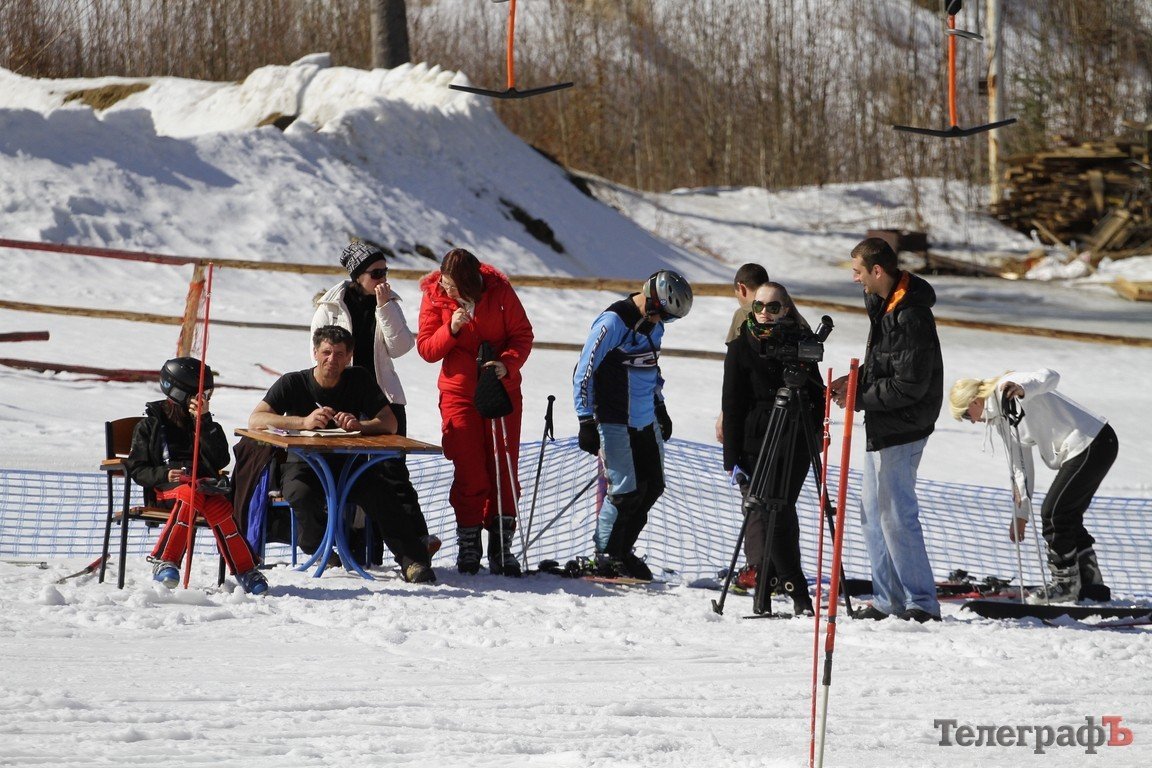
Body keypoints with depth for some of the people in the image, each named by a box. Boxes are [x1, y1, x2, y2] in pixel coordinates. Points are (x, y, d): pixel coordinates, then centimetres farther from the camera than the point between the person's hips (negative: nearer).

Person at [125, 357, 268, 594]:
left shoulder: (204, 424, 18)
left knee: (217, 504, -34)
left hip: (202, 484, 3)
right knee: (191, 494, -38)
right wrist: (164, 475, -15)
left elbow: (221, 461, 0)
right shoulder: (151, 424, 8)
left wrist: (205, 421, -6)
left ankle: (245, 570, -32)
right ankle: (164, 560, -37)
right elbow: (136, 469, 4)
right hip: (164, 490, -3)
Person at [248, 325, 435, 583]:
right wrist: (304, 422, -29)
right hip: (303, 466, -1)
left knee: (380, 491, -30)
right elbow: (255, 420, -15)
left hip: (347, 465, 1)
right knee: (302, 495, -36)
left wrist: (359, 425, -28)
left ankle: (412, 560, -29)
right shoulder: (293, 383, -2)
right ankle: (321, 552, -6)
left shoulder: (360, 380, 3)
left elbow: (390, 424, -6)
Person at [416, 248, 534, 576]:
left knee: (504, 468, -1)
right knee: (469, 471, -2)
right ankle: (468, 546, 7)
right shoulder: (434, 296, -5)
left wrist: (507, 364, -21)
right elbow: (426, 348, -5)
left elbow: (522, 335, -3)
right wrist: (451, 330, -22)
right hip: (459, 392, 0)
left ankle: (501, 546, 3)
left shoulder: (499, 290, -8)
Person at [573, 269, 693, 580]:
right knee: (626, 490, -10)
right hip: (615, 423, -8)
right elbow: (584, 372, -16)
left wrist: (660, 408, 27)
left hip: (646, 423, 8)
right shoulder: (612, 323, -17)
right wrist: (587, 422, -17)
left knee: (652, 486, 7)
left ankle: (622, 551, 19)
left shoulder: (653, 325, 9)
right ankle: (606, 555, 6)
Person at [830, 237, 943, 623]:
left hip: (901, 430, -11)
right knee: (873, 512, 14)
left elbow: (910, 385, -23)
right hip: (882, 428, 11)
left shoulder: (911, 317, -22)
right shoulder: (884, 305, 10)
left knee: (896, 515, -8)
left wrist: (860, 397, -15)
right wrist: (856, 379, 5)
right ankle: (889, 599, 20)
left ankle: (922, 602, -3)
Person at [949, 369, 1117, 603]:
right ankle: (1092, 586, 18)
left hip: (1093, 442, -10)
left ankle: (1066, 583, 2)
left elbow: (1050, 376, -29)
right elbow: (1021, 465, 20)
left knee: (1053, 514, -7)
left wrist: (1022, 389, -48)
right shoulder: (1000, 419, 16)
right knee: (1068, 519, 13)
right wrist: (1021, 512, 19)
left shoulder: (1007, 386, -12)